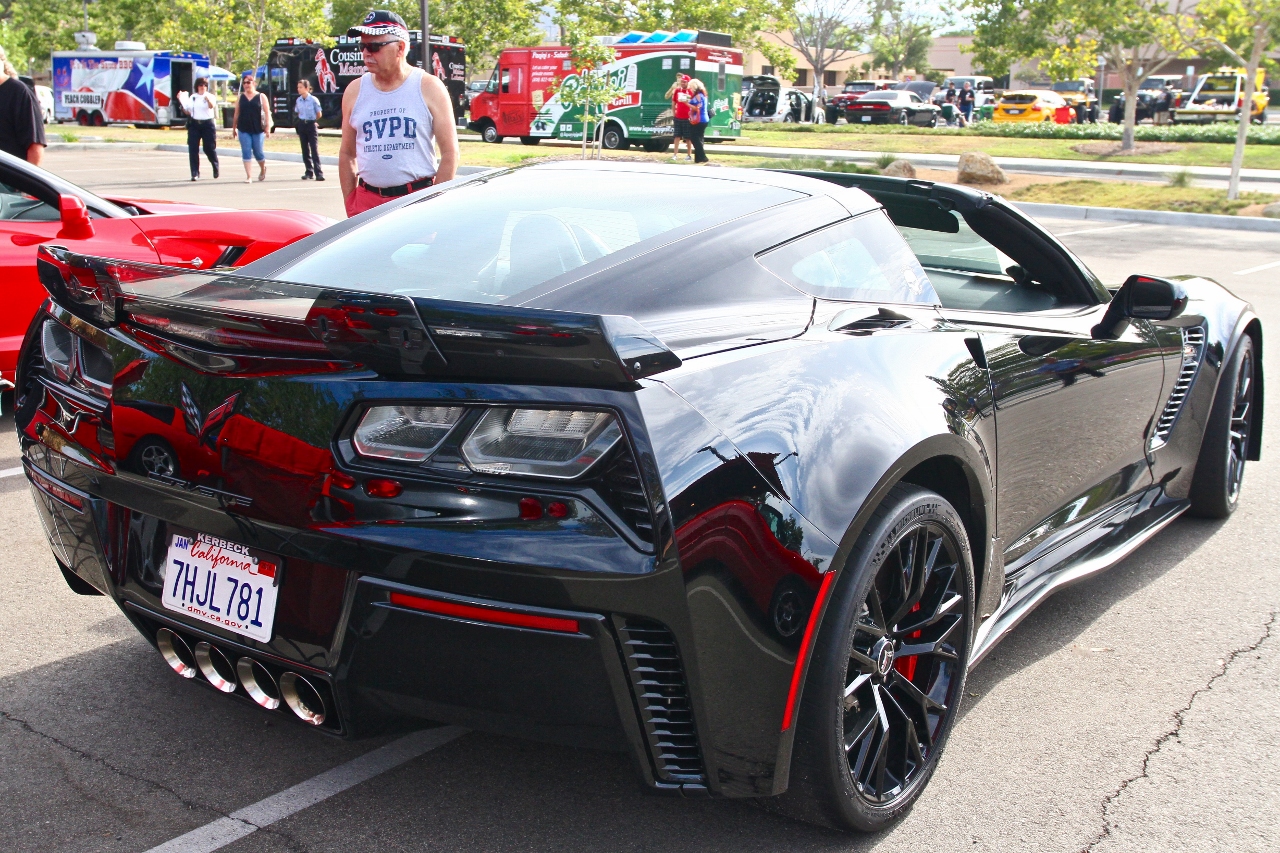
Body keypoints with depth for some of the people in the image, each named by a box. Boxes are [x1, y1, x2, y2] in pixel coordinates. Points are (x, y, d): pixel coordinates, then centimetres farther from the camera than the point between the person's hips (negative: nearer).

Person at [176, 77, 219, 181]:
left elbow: (212, 106, -23)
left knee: (210, 148, 4)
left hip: (207, 124, -3)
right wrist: (182, 102, 0)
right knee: (193, 149, -4)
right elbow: (188, 112, 13)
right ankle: (195, 174, -1)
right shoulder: (192, 97, 12)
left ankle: (215, 167, 31)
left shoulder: (210, 96, 0)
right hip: (194, 124, 3)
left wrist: (208, 100, -45)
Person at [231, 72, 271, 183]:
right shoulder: (240, 98, 9)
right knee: (246, 152, -4)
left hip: (258, 129, -2)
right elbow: (236, 114, 12)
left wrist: (268, 127, -10)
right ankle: (248, 176, -1)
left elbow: (267, 112, -1)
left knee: (258, 152, 4)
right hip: (243, 130, 2)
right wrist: (234, 128, 12)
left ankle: (263, 169, 33)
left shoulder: (261, 97, 3)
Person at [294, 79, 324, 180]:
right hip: (302, 126, 5)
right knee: (305, 150, 7)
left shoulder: (313, 100, -10)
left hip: (311, 125, -5)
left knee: (314, 149, -9)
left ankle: (319, 173, -11)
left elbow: (319, 114, -2)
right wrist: (304, 120, 10)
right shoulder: (298, 100, 4)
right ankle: (309, 172, 15)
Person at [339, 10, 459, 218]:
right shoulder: (355, 91, 9)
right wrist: (350, 205, 6)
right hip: (368, 201, 3)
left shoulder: (429, 88, 1)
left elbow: (450, 152, -1)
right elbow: (347, 154, 14)